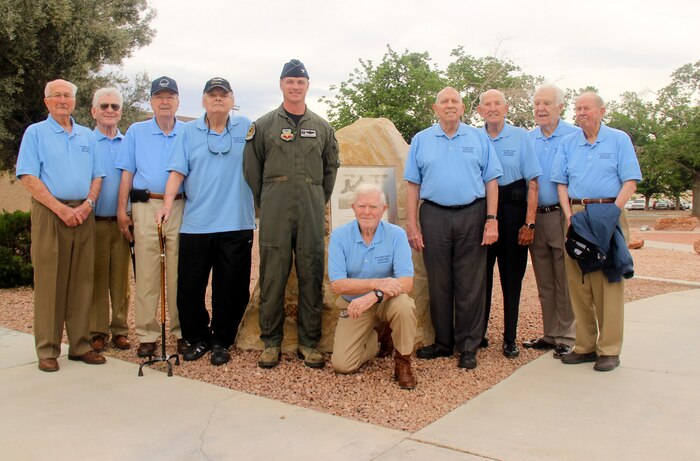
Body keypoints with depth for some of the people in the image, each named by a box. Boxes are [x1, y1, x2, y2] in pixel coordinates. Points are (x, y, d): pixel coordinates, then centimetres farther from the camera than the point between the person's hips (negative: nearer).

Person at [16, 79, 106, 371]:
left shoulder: (87, 136, 16)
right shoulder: (35, 133, 4)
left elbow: (96, 176, 14)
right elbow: (28, 177, -6)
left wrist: (87, 204, -5)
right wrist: (61, 208, -14)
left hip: (83, 214, 4)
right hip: (49, 214, -4)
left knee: (81, 281, 5)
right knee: (49, 282, -2)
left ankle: (80, 345, 13)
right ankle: (47, 350, 5)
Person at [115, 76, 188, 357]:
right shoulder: (136, 132, 13)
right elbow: (127, 174, 10)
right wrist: (122, 210, 2)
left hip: (180, 207, 0)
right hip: (145, 207, 0)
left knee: (179, 273, 1)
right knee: (146, 274, 0)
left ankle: (182, 331, 10)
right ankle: (147, 335, 7)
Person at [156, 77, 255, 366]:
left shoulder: (246, 128, 7)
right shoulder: (188, 132, 8)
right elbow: (177, 171, 1)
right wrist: (168, 204, -11)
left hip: (236, 224, -1)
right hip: (195, 223, 1)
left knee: (231, 288, 4)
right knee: (189, 287, 5)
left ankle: (221, 341, 22)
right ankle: (197, 339, 24)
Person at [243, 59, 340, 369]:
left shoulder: (322, 128, 12)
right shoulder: (263, 125, 6)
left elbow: (331, 168, 18)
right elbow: (251, 169, 7)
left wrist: (320, 202, 13)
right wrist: (264, 203, 5)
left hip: (312, 212, 2)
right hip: (275, 212, -1)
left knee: (311, 276, 3)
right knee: (272, 275, 1)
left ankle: (308, 343, 13)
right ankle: (270, 342, 12)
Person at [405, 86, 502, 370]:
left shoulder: (479, 139, 8)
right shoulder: (421, 140, 10)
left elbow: (491, 182, 6)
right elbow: (413, 185, 7)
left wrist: (491, 220, -4)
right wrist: (411, 225, 0)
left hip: (472, 216, -1)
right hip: (434, 217, 1)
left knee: (470, 285, 2)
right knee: (438, 284, 7)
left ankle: (468, 346, 13)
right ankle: (443, 342, 20)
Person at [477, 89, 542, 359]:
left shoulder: (521, 137, 1)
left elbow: (532, 183, -2)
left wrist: (530, 222, -9)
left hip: (512, 208, -1)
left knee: (512, 275, 5)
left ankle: (510, 339, 15)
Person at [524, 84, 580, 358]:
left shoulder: (576, 136, -3)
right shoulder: (526, 140, 11)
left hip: (563, 215, -5)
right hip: (535, 217, 5)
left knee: (565, 282, -1)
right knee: (544, 283, 12)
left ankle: (567, 338, 10)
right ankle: (550, 334, 23)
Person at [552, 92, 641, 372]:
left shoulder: (619, 140, 5)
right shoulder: (567, 144, 14)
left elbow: (630, 181, -1)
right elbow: (561, 183, 11)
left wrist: (613, 212, -14)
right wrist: (569, 215, -3)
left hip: (609, 214, -3)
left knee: (609, 281, -4)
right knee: (577, 282, 3)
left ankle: (609, 349, 2)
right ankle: (585, 346, 11)